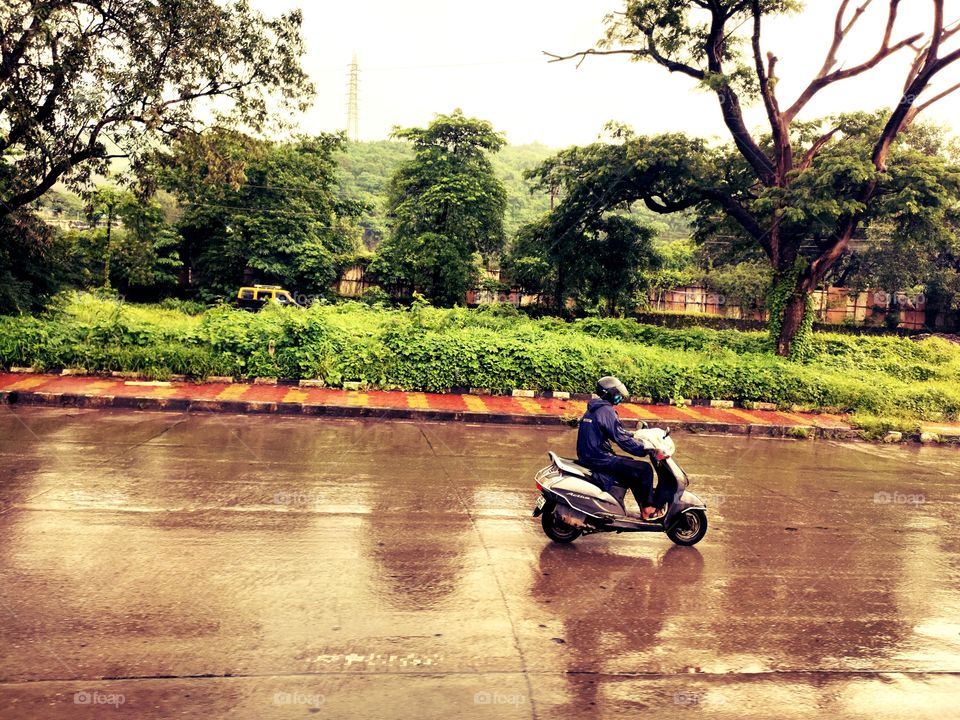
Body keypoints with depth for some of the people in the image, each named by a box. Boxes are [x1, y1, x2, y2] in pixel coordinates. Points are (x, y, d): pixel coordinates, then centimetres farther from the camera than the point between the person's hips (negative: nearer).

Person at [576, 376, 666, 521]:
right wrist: (645, 450, -14)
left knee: (632, 467, 25)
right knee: (645, 469, -5)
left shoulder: (592, 410, 15)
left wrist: (633, 435, 23)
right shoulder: (606, 411, -16)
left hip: (587, 457, 11)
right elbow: (621, 439, -21)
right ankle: (648, 509, 6)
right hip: (600, 459, -11)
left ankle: (644, 507, 29)